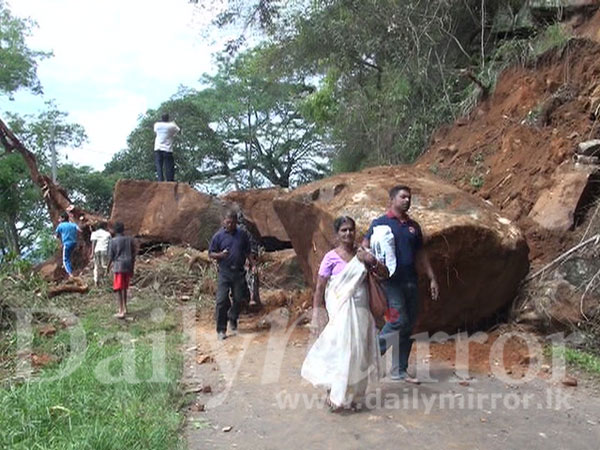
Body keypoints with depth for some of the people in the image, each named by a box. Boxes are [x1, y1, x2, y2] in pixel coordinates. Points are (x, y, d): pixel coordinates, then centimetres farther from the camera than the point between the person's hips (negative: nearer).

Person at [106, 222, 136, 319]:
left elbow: (111, 256, -5)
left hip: (119, 267, -5)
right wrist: (132, 268, 14)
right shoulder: (130, 239, 5)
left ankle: (121, 312, -5)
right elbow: (133, 255, 7)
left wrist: (108, 267, 11)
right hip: (128, 267, 5)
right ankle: (124, 308, 25)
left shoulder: (113, 241, -6)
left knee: (118, 289, 0)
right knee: (124, 288, 19)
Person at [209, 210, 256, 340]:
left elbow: (248, 252, 16)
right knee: (222, 301, -6)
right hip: (224, 273, -2)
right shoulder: (218, 236, 0)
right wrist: (220, 255, -17)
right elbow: (211, 253, 3)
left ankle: (233, 321, 33)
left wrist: (253, 264, 4)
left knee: (239, 299, 8)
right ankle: (221, 330, 3)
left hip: (239, 272, 2)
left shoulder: (242, 234, 7)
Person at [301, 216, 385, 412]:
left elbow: (384, 273, 7)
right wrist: (316, 315, -8)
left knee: (359, 350, 8)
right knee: (342, 349, -5)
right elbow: (319, 288, -6)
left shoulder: (362, 253, 5)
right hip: (341, 310, -5)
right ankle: (336, 396, 8)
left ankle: (351, 394, 22)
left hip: (361, 309, 5)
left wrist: (372, 261, -12)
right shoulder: (331, 257, -8)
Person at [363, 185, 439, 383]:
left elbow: (421, 254, 20)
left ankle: (400, 371, 19)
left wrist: (432, 278, 16)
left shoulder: (414, 226, 15)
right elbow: (365, 247, -7)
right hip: (391, 280, -6)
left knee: (409, 326, 8)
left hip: (411, 281, 6)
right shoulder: (380, 223, 0)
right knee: (399, 320, -16)